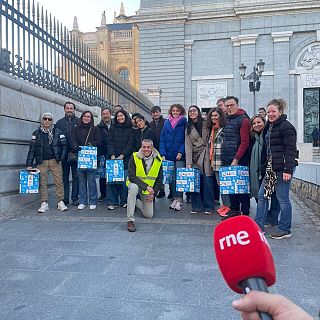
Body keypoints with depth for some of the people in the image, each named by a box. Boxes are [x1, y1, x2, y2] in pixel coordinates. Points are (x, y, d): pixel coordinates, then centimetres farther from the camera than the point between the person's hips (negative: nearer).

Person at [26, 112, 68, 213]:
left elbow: (64, 146, 6)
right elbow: (32, 149, 7)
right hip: (42, 162, 1)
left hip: (55, 161, -1)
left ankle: (60, 202, 7)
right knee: (43, 183, 3)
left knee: (59, 182, -2)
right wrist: (29, 164, 1)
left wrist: (61, 158, -5)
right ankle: (44, 204, 11)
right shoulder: (36, 133, 10)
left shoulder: (58, 132, 6)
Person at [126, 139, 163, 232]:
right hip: (135, 184, -3)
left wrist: (154, 193, -9)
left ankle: (137, 202, 35)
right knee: (133, 187, -40)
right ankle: (130, 220, -32)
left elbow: (159, 180, 1)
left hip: (150, 189, 3)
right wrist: (146, 186, -31)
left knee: (149, 215, 1)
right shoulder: (134, 157, -17)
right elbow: (131, 176, -23)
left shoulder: (158, 160, -8)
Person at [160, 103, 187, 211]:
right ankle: (175, 199, 16)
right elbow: (162, 140, 7)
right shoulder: (167, 123, 11)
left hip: (180, 155, -4)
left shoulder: (184, 123, 1)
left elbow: (186, 140, -4)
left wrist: (181, 152, -14)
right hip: (169, 155, 4)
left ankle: (179, 200, 1)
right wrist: (163, 154, -2)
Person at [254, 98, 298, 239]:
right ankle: (258, 225, 17)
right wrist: (263, 166, 19)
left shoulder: (286, 126, -10)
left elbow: (291, 150, -16)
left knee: (283, 198, 0)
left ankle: (285, 229, 15)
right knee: (262, 195, 8)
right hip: (270, 168, 9)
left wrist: (288, 170, -22)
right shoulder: (269, 127, 17)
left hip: (282, 169, -9)